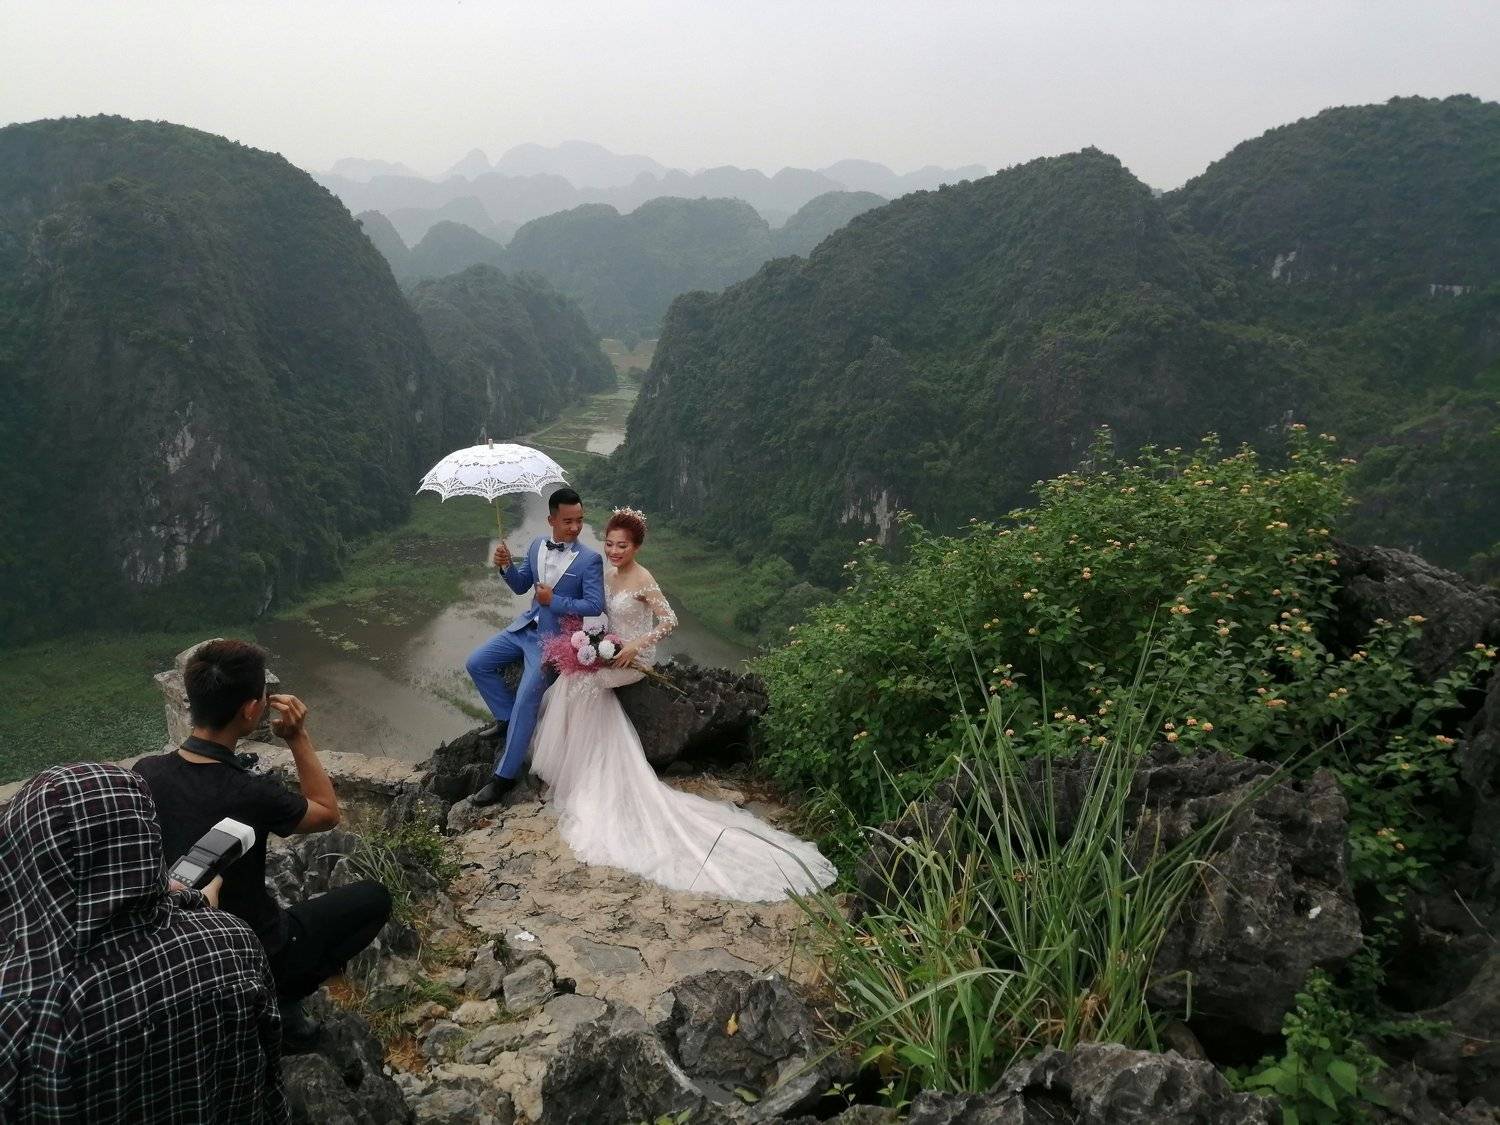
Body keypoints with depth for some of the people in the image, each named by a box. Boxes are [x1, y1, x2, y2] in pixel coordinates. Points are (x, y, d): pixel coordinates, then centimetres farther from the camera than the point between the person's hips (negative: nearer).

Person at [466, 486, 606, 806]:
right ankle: (507, 718, 21)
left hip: (555, 637, -7)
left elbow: (595, 606, -17)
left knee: (526, 699, -15)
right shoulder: (537, 545, 2)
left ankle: (505, 774, -6)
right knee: (477, 664, 3)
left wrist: (554, 601, -21)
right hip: (526, 626, 7)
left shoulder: (590, 559, -16)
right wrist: (506, 566, -10)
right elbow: (521, 586, 10)